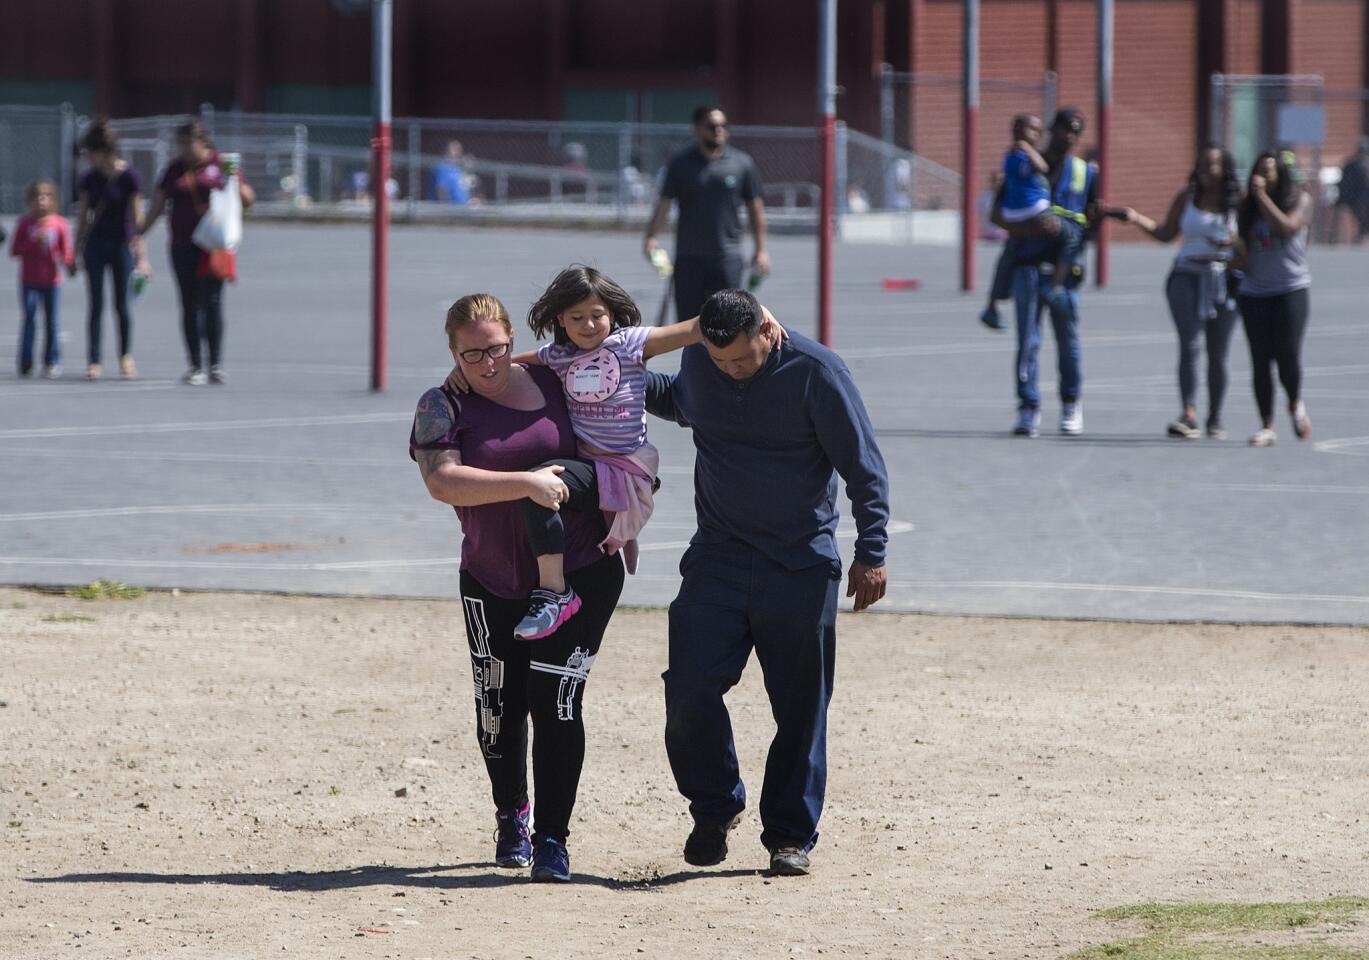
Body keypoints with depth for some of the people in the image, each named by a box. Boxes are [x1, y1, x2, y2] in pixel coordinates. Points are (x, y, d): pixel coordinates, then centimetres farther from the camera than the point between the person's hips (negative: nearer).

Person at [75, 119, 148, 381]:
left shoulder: (128, 177, -8)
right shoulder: (90, 179, 3)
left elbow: (137, 217, -7)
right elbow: (83, 217, 10)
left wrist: (141, 254, -10)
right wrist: (76, 252, 10)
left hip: (122, 244, -3)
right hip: (95, 246, 3)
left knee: (122, 303, 3)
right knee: (96, 304, -1)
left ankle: (126, 356, 21)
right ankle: (94, 361, 0)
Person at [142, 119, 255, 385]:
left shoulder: (220, 164, 3)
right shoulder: (174, 169, 11)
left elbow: (248, 199, 7)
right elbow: (158, 205, 12)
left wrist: (235, 182, -13)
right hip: (183, 247, 3)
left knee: (212, 301, -9)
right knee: (190, 306, 3)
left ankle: (216, 365, -4)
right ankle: (195, 366, 8)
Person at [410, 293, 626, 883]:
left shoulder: (552, 382, 3)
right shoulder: (443, 407, -4)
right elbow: (441, 480, -23)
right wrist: (526, 484, -30)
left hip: (582, 572, -1)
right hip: (494, 584, 1)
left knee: (555, 701, -11)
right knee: (499, 709, 7)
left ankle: (552, 840, -8)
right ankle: (511, 818, 33)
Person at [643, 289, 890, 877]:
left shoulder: (815, 372, -12)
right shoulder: (698, 363, 1)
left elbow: (864, 468, -7)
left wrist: (871, 553, -12)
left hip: (801, 568, -3)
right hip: (718, 559, 3)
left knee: (800, 707, 1)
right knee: (690, 690, -10)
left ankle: (790, 837, 13)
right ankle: (715, 808, 13)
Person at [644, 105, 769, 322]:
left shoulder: (742, 163, 5)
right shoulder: (680, 164, 4)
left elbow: (755, 207, 10)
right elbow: (664, 204, -1)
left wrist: (760, 250, 6)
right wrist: (651, 237, -16)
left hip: (728, 258, -1)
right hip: (688, 259, 1)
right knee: (687, 321, 5)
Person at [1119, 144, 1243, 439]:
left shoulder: (1237, 203, 2)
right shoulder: (1187, 197, 7)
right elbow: (1166, 234, 13)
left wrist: (1234, 242, -17)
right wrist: (1137, 219, 0)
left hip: (1223, 279, 0)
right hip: (1187, 278, 0)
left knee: (1218, 354, 6)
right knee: (1190, 345, -15)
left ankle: (1215, 420, 16)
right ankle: (1189, 415, -22)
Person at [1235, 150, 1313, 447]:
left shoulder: (1300, 199, -1)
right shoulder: (1247, 205, 8)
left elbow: (1286, 227, -19)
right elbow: (1242, 247, 14)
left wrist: (1263, 196, -17)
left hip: (1291, 290, -3)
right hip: (1254, 292, 3)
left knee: (1289, 360, -8)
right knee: (1260, 363, 0)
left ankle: (1296, 405, 23)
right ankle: (1266, 426, 8)